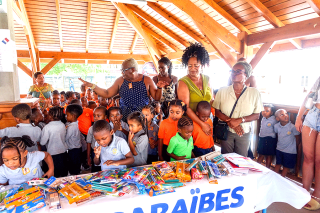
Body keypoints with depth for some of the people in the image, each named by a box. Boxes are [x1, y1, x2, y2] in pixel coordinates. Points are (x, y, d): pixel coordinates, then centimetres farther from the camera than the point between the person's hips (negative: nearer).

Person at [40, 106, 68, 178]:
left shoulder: (47, 127, -19)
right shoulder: (63, 125, -6)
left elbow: (42, 142, -14)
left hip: (53, 154, -5)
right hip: (63, 152, 5)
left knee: (55, 175, 11)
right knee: (64, 173, 20)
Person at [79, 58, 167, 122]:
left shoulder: (146, 80, 1)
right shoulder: (120, 81, 8)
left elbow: (156, 97, 4)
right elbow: (107, 94, 11)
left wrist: (159, 88, -15)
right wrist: (91, 85, 5)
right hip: (124, 119, 2)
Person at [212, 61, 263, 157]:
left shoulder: (254, 93, -4)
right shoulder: (222, 91, -3)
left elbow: (257, 115, -3)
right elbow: (217, 111, -3)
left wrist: (240, 120, -18)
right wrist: (230, 121, -18)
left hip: (244, 133, 0)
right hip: (226, 132, 0)